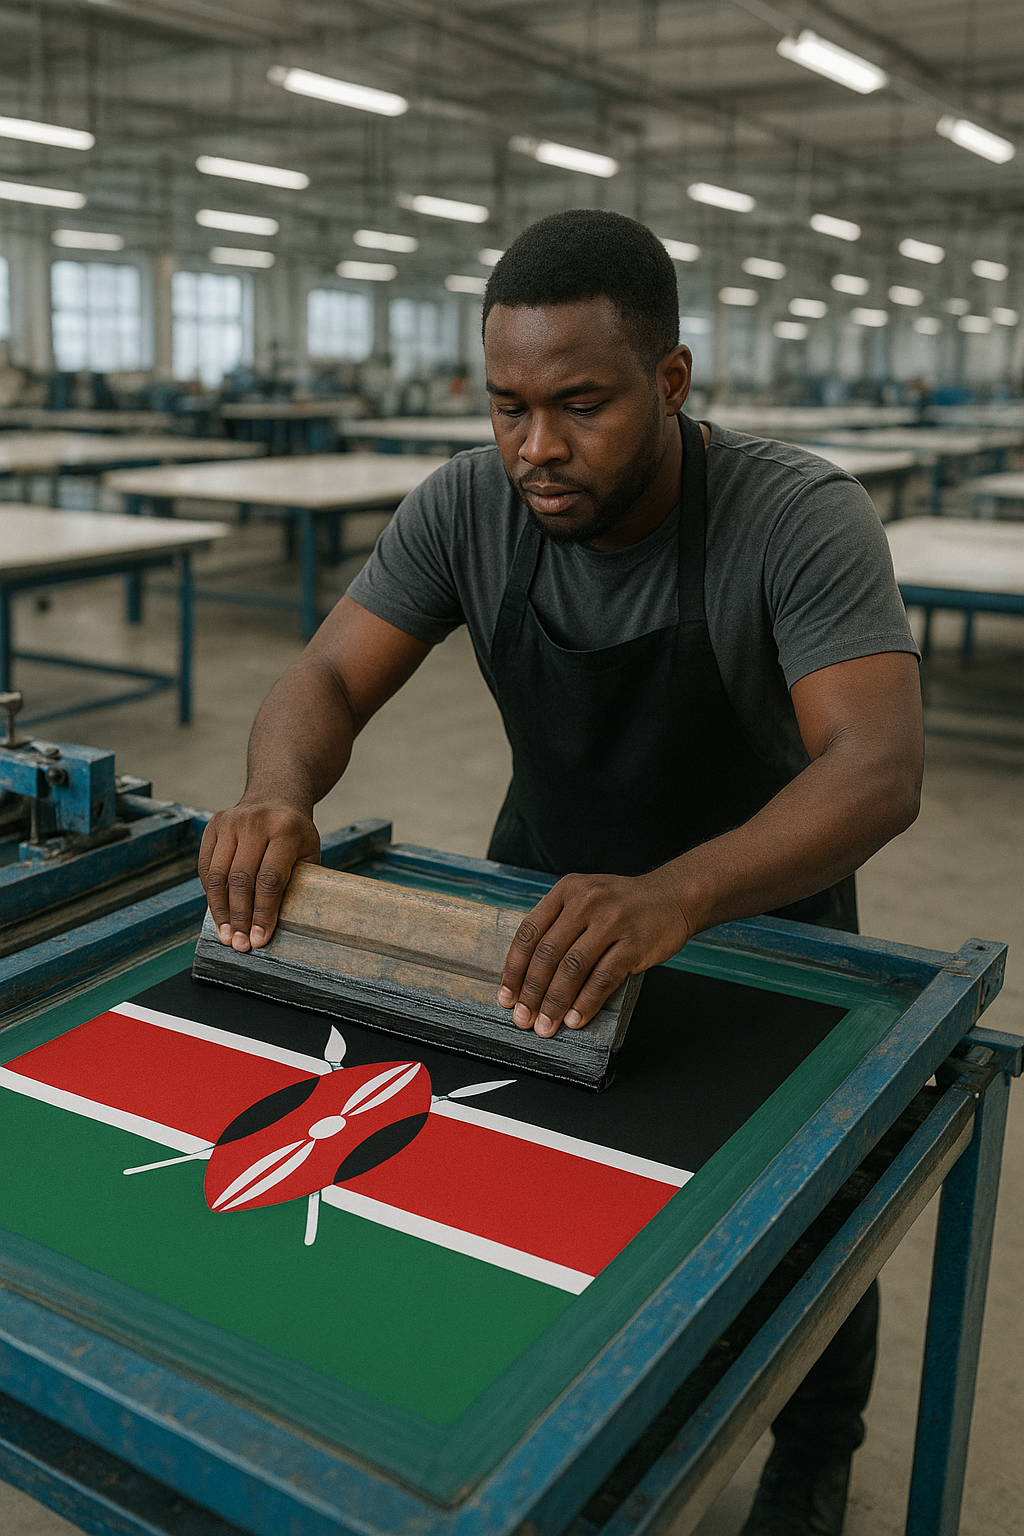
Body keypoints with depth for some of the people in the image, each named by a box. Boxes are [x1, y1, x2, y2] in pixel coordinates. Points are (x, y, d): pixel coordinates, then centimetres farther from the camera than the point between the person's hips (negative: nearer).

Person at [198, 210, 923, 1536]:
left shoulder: (801, 520, -29)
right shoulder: (467, 508, -17)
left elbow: (878, 767, -40)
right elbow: (328, 677, -15)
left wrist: (675, 895, -58)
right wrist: (278, 794, -39)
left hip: (758, 898, -2)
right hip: (546, 889, 3)